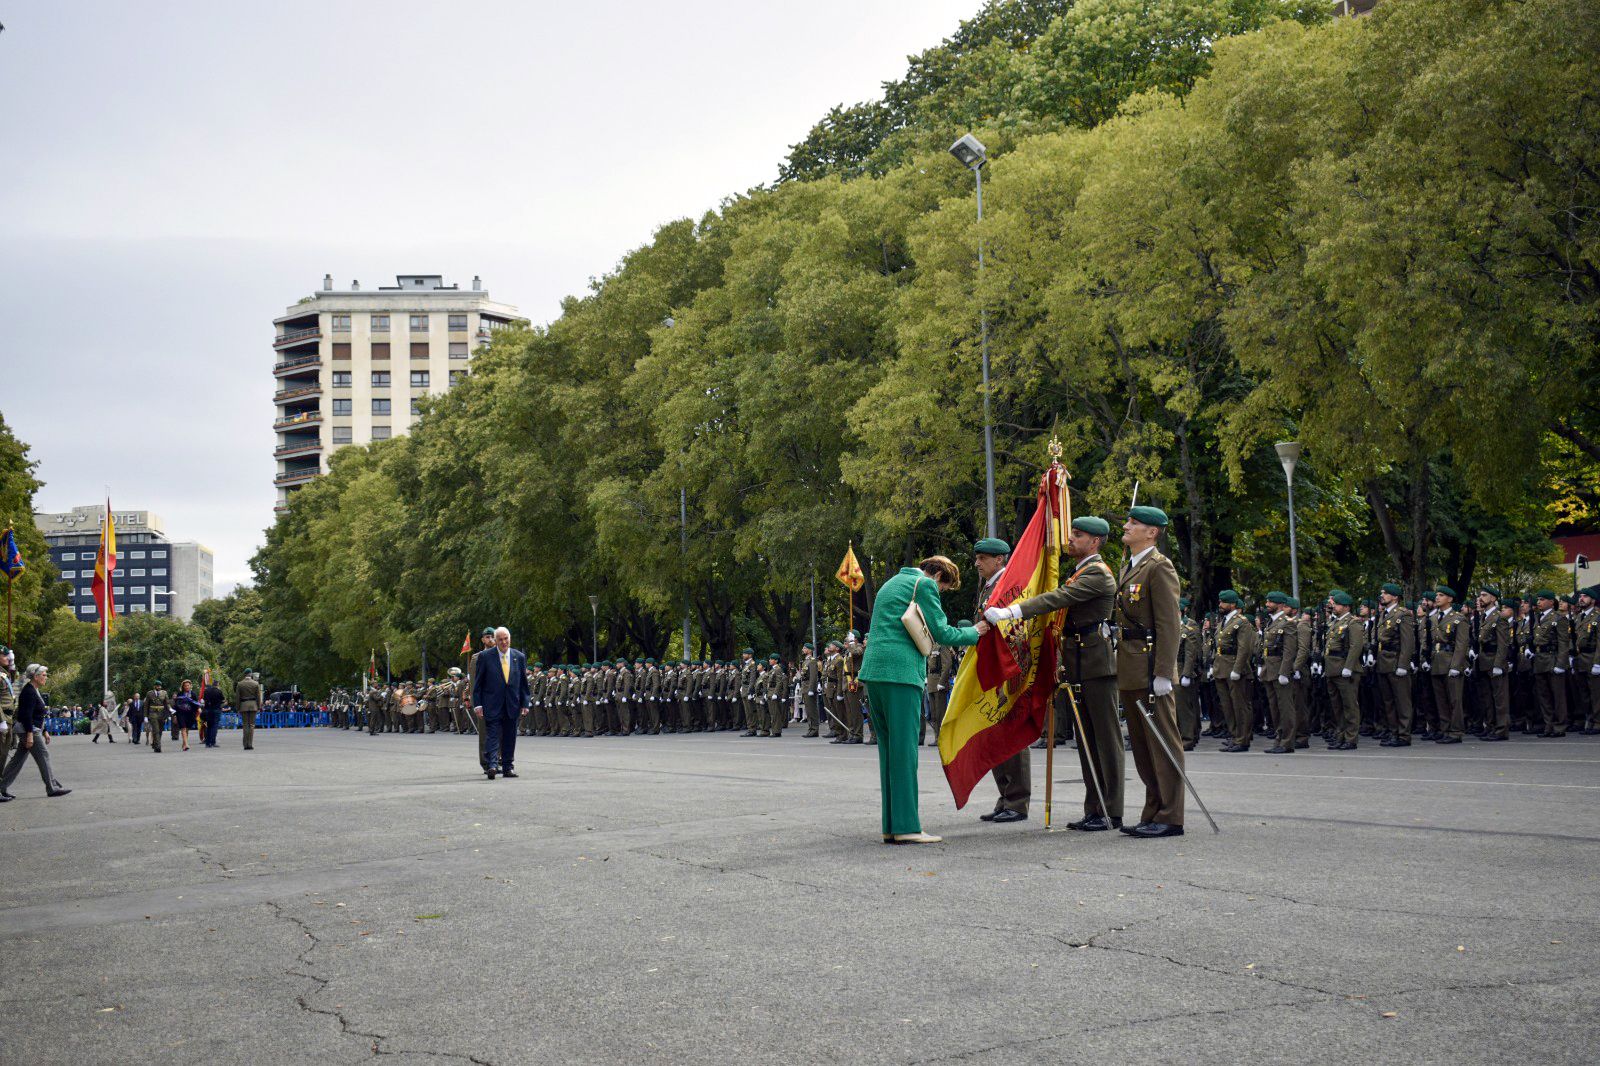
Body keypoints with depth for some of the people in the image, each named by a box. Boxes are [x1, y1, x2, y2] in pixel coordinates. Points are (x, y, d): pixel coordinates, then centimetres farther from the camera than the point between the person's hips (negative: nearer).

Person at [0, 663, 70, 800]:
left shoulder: (36, 691, 16)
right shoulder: (29, 692, -16)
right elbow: (27, 715, -22)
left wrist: (44, 732, 23)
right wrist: (30, 735, -24)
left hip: (33, 730, 10)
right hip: (29, 730, -10)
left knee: (18, 760, 9)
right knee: (44, 757, -3)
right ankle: (52, 788, 4)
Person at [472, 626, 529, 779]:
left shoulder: (519, 657, 8)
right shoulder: (485, 656, 0)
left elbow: (523, 683, 12)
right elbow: (478, 683, 0)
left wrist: (524, 704, 6)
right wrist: (477, 704, -6)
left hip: (512, 705, 3)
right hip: (492, 705, -3)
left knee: (509, 738, 7)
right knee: (492, 736, -11)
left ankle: (507, 767, 13)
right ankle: (492, 765, -17)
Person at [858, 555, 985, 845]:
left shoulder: (891, 583, 27)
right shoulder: (925, 584, 0)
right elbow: (941, 633, -3)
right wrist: (974, 633, 12)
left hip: (873, 669, 9)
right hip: (902, 670, -9)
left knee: (888, 749, 9)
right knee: (904, 749, -8)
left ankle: (891, 826, 9)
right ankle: (906, 827, -10)